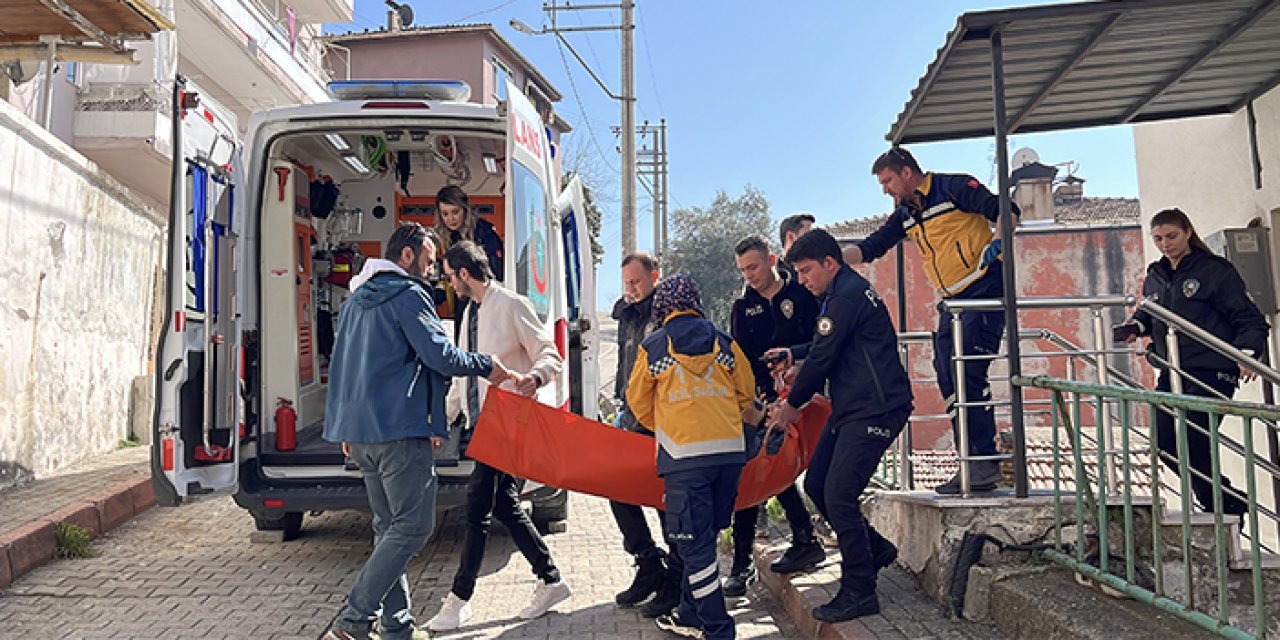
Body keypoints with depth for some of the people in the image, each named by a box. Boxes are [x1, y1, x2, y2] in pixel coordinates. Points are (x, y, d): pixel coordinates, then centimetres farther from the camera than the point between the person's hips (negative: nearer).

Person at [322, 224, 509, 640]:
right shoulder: (408, 295, -8)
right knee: (412, 526, -5)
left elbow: (340, 368, 24)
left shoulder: (355, 301, 21)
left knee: (390, 527, 13)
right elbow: (439, 354, -16)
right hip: (400, 431, -9)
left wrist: (346, 430, 27)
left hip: (360, 433, 10)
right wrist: (486, 367, -1)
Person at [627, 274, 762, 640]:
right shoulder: (724, 342, 10)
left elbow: (638, 403, 14)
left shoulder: (653, 346, 3)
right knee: (704, 537, 16)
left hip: (684, 456, -4)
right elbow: (746, 395, 19)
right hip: (730, 449, 4)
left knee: (694, 543, 2)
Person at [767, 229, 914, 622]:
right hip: (850, 409, 11)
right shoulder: (845, 293, 18)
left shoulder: (847, 296, -15)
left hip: (874, 410, -11)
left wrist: (792, 405, -2)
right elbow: (826, 354, 23)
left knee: (838, 495, -11)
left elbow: (822, 357, -14)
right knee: (816, 485, 11)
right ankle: (875, 549, 26)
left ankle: (859, 592, -1)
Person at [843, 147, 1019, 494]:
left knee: (968, 374, -16)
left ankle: (986, 462, -10)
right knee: (950, 384, 3)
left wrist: (996, 241, -23)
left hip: (985, 288, -8)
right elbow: (871, 247, 12)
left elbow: (1005, 209, -7)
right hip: (952, 302, 8)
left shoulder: (953, 187, -5)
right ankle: (971, 466, 9)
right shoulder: (905, 215, 17)